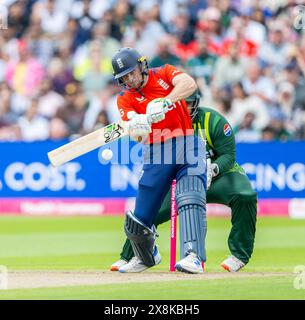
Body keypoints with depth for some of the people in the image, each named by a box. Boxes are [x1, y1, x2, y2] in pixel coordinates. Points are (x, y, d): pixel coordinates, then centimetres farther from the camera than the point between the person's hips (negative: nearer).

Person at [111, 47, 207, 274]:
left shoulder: (164, 74, 2)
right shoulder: (126, 98, 4)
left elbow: (189, 84, -20)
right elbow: (135, 135, -11)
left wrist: (165, 102, -35)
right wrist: (138, 125, -36)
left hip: (187, 147, -2)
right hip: (156, 154, 3)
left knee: (190, 200, -24)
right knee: (140, 218, 3)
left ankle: (193, 257, -33)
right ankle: (147, 257, 33)